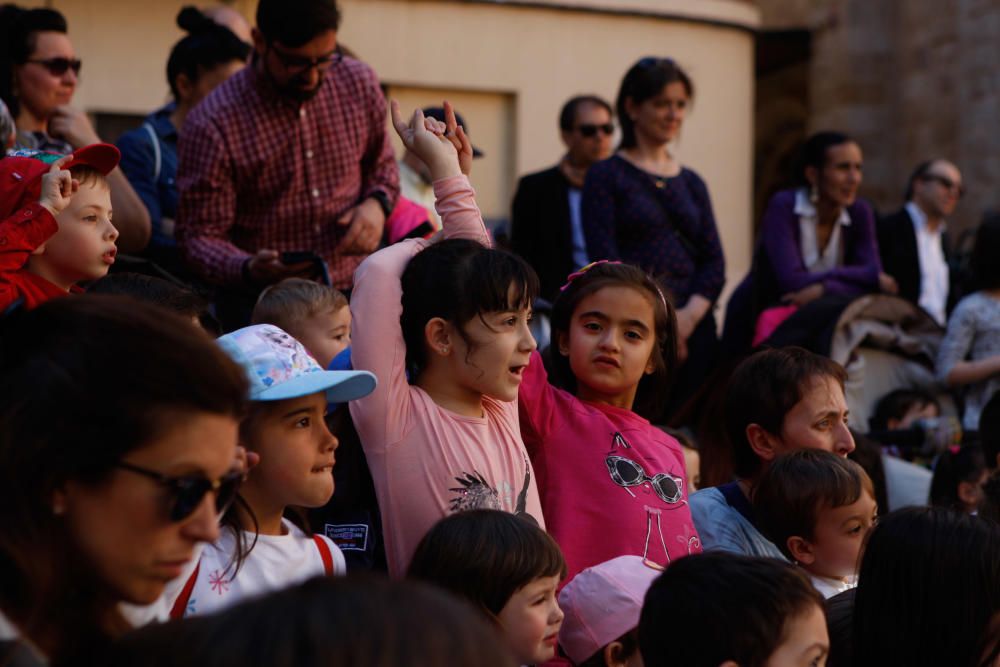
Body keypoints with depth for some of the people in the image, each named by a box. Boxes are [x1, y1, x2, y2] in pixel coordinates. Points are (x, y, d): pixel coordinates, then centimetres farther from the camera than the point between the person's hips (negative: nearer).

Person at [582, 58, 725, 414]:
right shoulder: (606, 176, 3)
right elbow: (604, 260, -6)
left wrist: (690, 314, -7)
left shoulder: (692, 183, 18)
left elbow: (715, 261, 11)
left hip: (693, 329, 5)